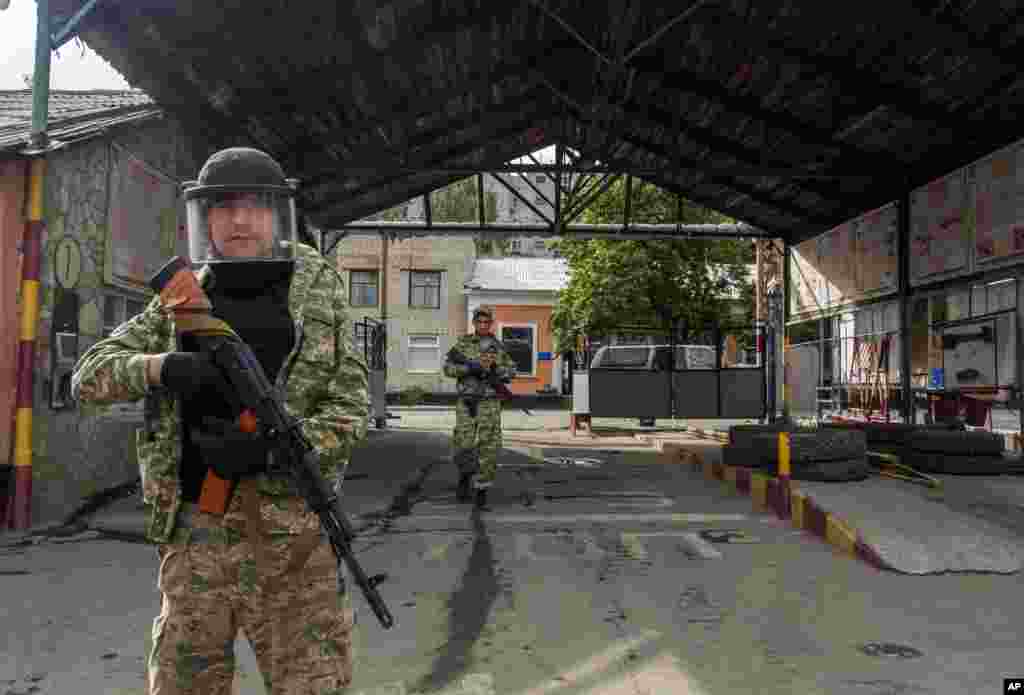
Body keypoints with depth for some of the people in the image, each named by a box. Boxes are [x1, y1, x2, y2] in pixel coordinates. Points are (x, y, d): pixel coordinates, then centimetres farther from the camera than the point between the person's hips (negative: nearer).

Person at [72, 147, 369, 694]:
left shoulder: (317, 295, 1)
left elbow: (350, 409, -3)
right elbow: (89, 374, 7)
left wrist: (270, 446, -20)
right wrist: (162, 366, -15)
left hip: (290, 536, -2)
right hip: (194, 534, 3)